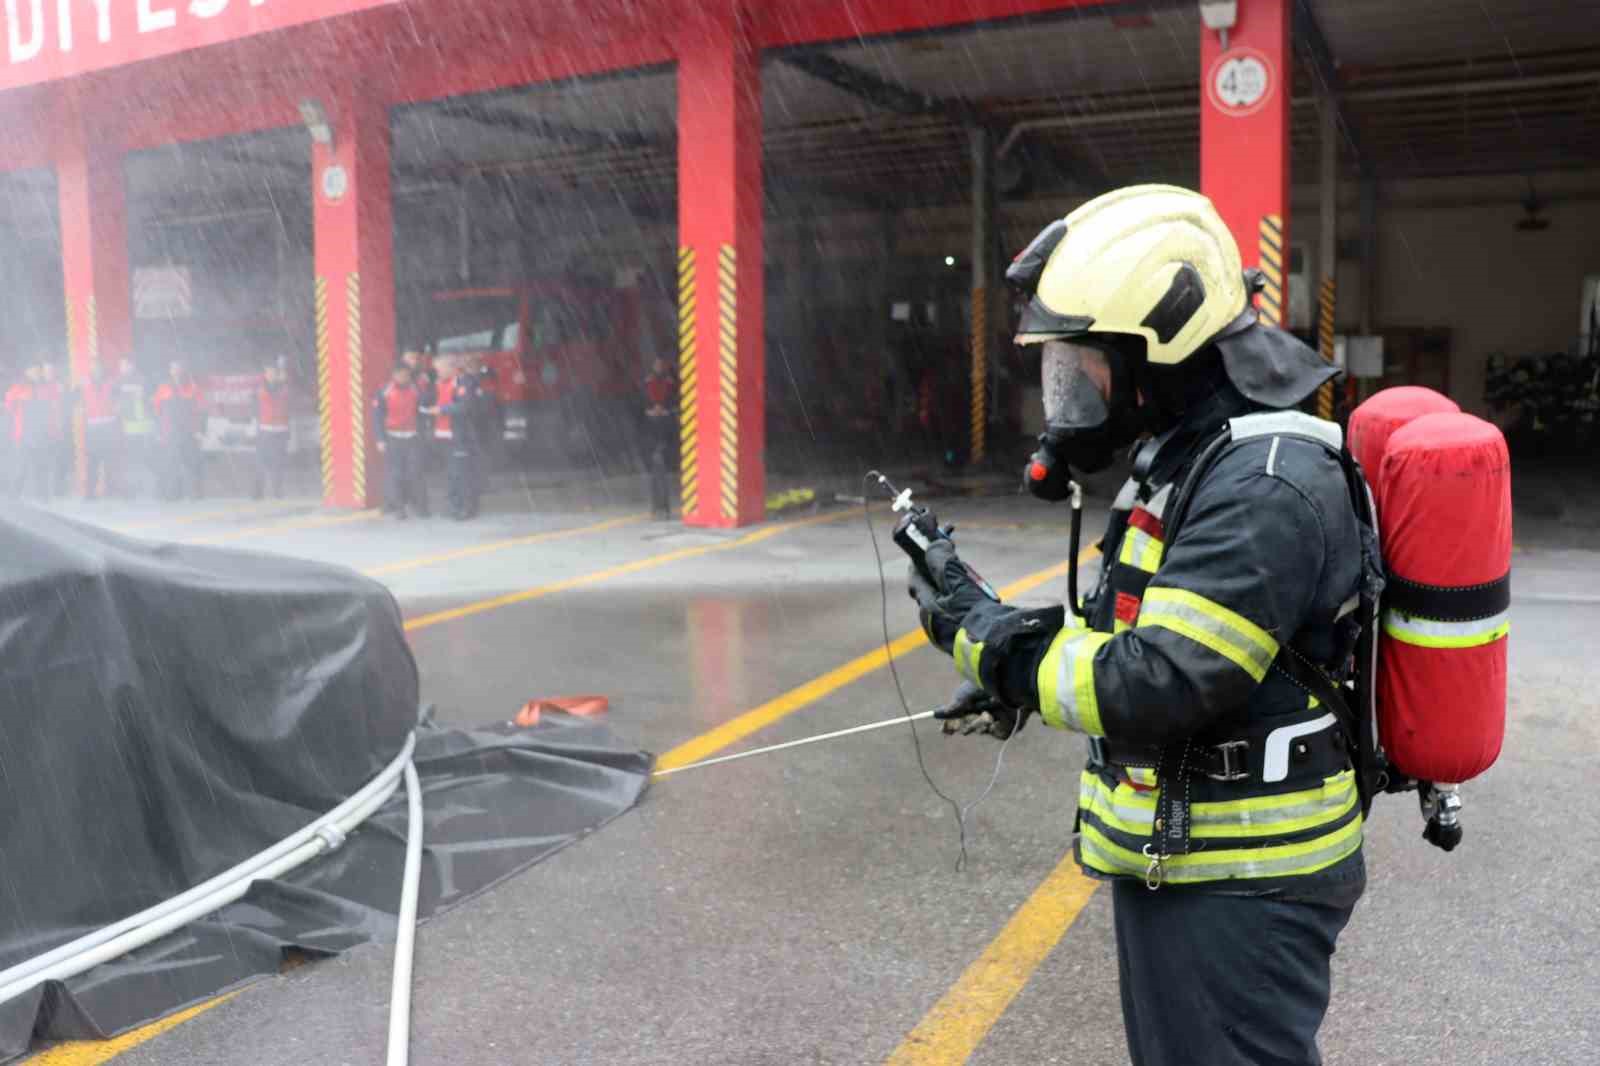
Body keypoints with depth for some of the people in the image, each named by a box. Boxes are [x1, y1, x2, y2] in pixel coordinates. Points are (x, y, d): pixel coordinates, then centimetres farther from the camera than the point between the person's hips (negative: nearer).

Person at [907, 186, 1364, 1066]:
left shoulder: (1265, 486, -24)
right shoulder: (1187, 457, 8)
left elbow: (1158, 686, -29)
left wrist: (983, 634, -20)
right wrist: (1021, 670, 4)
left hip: (1237, 887, -10)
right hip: (1179, 861, 10)